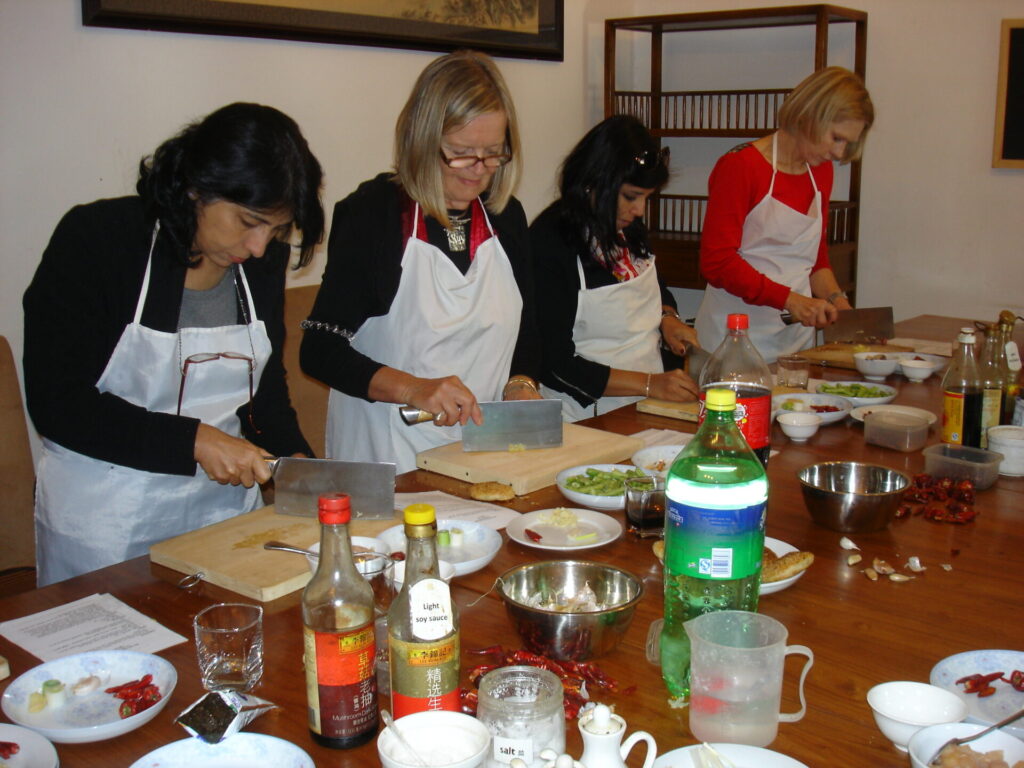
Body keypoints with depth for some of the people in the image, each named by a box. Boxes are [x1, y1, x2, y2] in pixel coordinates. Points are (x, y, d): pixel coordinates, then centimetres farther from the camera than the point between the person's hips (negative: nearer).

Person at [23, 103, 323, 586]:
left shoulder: (264, 259, -1)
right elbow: (56, 402, -16)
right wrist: (195, 441, -22)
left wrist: (293, 457, -5)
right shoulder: (96, 239, -15)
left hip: (224, 503, 4)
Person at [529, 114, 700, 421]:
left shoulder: (628, 227, 8)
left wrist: (668, 318, 6)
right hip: (590, 419, -7)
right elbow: (553, 363, -15)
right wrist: (649, 384, -18)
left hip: (649, 407, 7)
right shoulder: (549, 242, -14)